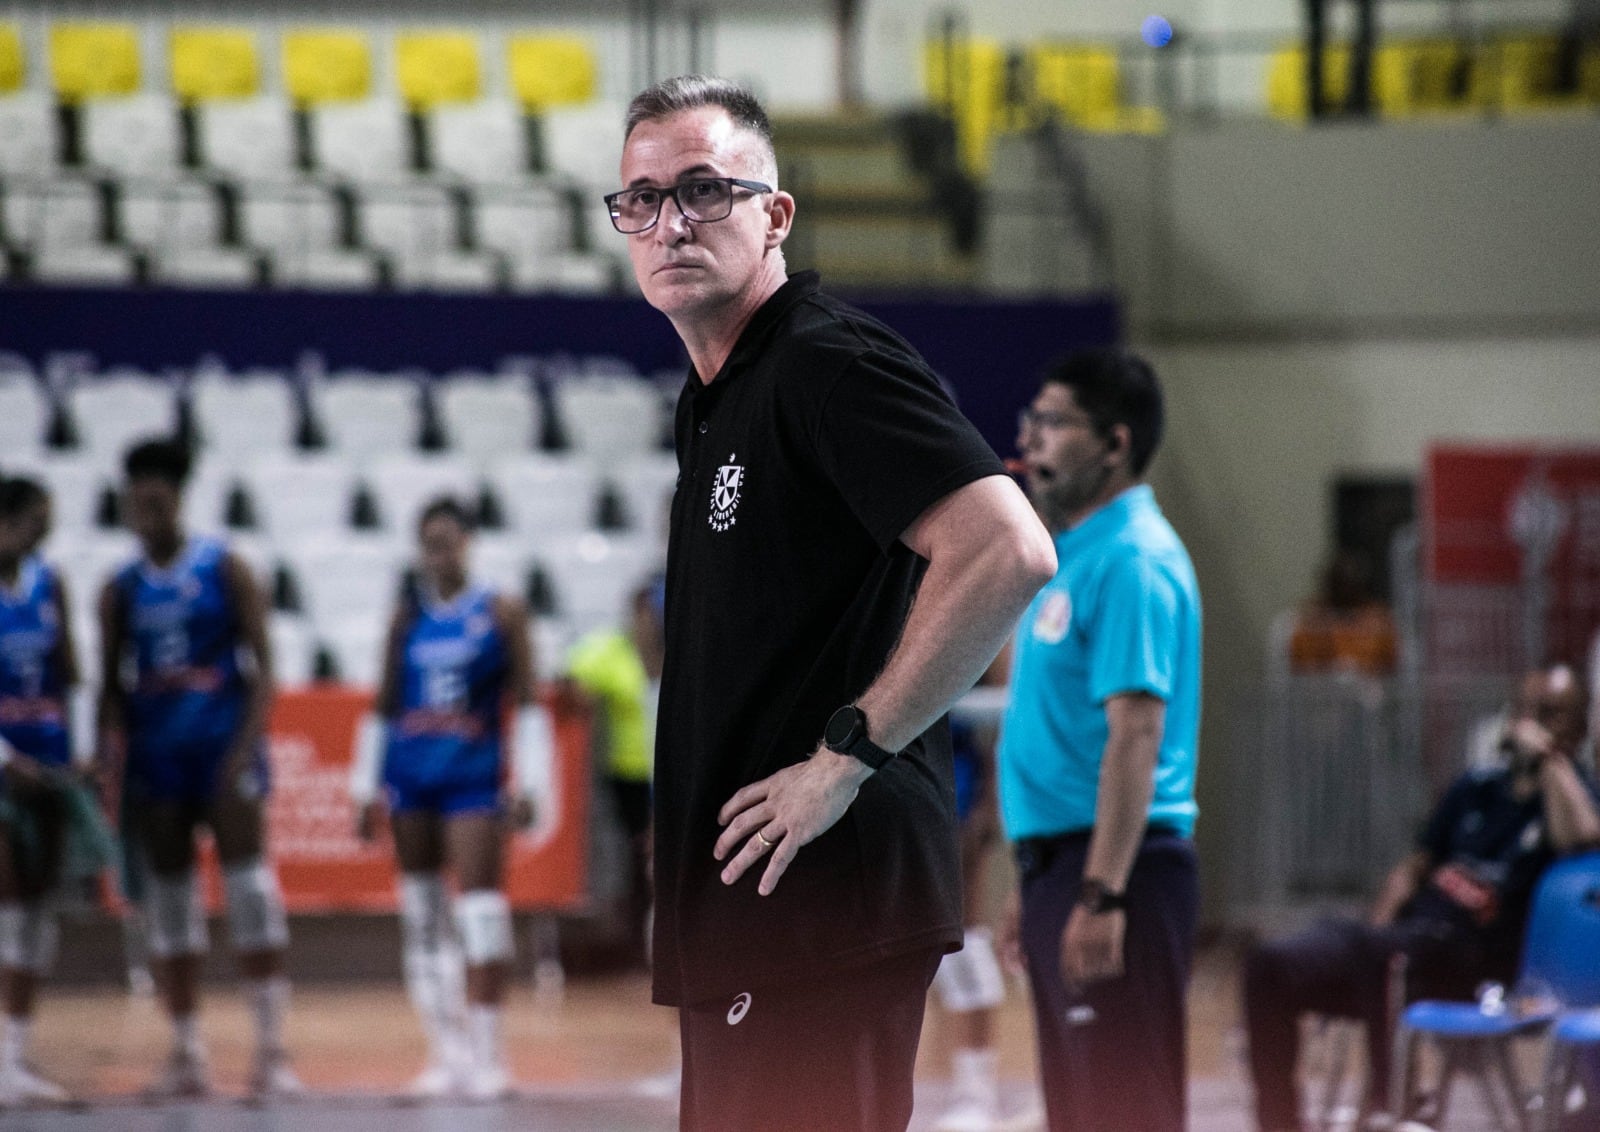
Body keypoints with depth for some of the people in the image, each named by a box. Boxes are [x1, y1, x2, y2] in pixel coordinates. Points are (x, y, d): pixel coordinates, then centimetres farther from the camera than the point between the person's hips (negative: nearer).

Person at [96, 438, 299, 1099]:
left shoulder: (225, 571, 0)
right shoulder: (120, 591, 9)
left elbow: (262, 665, -3)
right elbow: (112, 684, 12)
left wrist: (247, 745, -14)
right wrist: (108, 755, -2)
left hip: (223, 744, -4)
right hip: (156, 754, 4)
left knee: (250, 889, -10)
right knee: (168, 896, 4)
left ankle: (271, 1050, -9)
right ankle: (186, 1056, 10)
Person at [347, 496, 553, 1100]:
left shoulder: (501, 613, 1)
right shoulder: (407, 617, 10)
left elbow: (527, 703, -1)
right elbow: (384, 708, 15)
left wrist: (530, 784, -8)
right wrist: (365, 788, 11)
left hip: (473, 773, -4)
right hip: (409, 775, 4)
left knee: (480, 908, -12)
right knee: (420, 916, 3)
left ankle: (486, 1051, -9)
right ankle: (446, 1052, 9)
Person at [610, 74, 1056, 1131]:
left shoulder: (830, 362, -11)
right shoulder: (713, 404, 20)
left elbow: (1009, 553, -24)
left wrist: (846, 754, -20)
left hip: (824, 908, -10)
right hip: (736, 911, 10)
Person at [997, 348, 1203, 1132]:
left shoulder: (1132, 560, -13)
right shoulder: (1073, 553, 18)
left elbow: (1134, 736, -20)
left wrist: (1101, 894, -26)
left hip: (1115, 867, -10)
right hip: (1061, 863, 10)